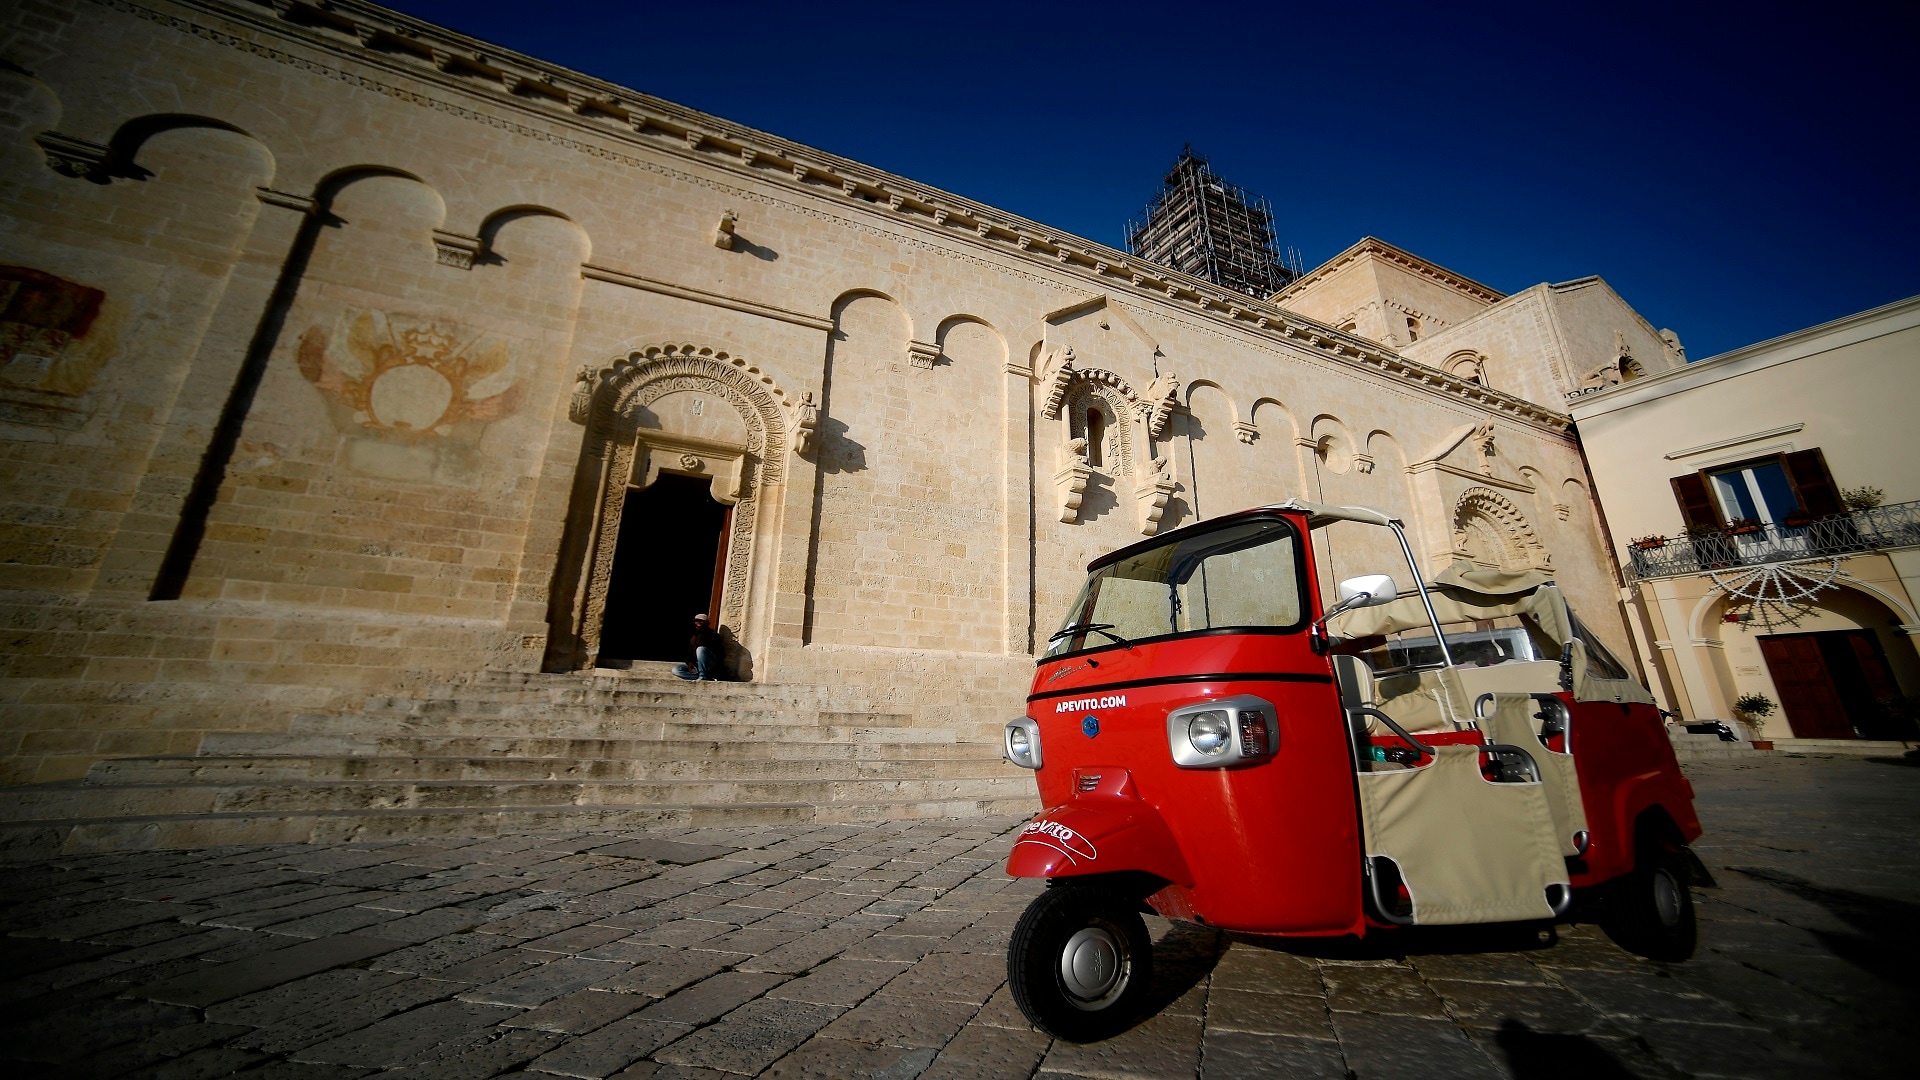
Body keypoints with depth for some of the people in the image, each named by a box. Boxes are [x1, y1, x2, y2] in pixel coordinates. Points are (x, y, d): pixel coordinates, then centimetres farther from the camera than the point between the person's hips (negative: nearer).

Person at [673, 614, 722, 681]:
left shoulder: (712, 635, 2)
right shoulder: (692, 639, 21)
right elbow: (689, 654, 15)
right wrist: (689, 662, -4)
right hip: (695, 666, 7)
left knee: (701, 649, -31)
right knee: (675, 669, -14)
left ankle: (703, 677, -29)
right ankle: (708, 677, -23)